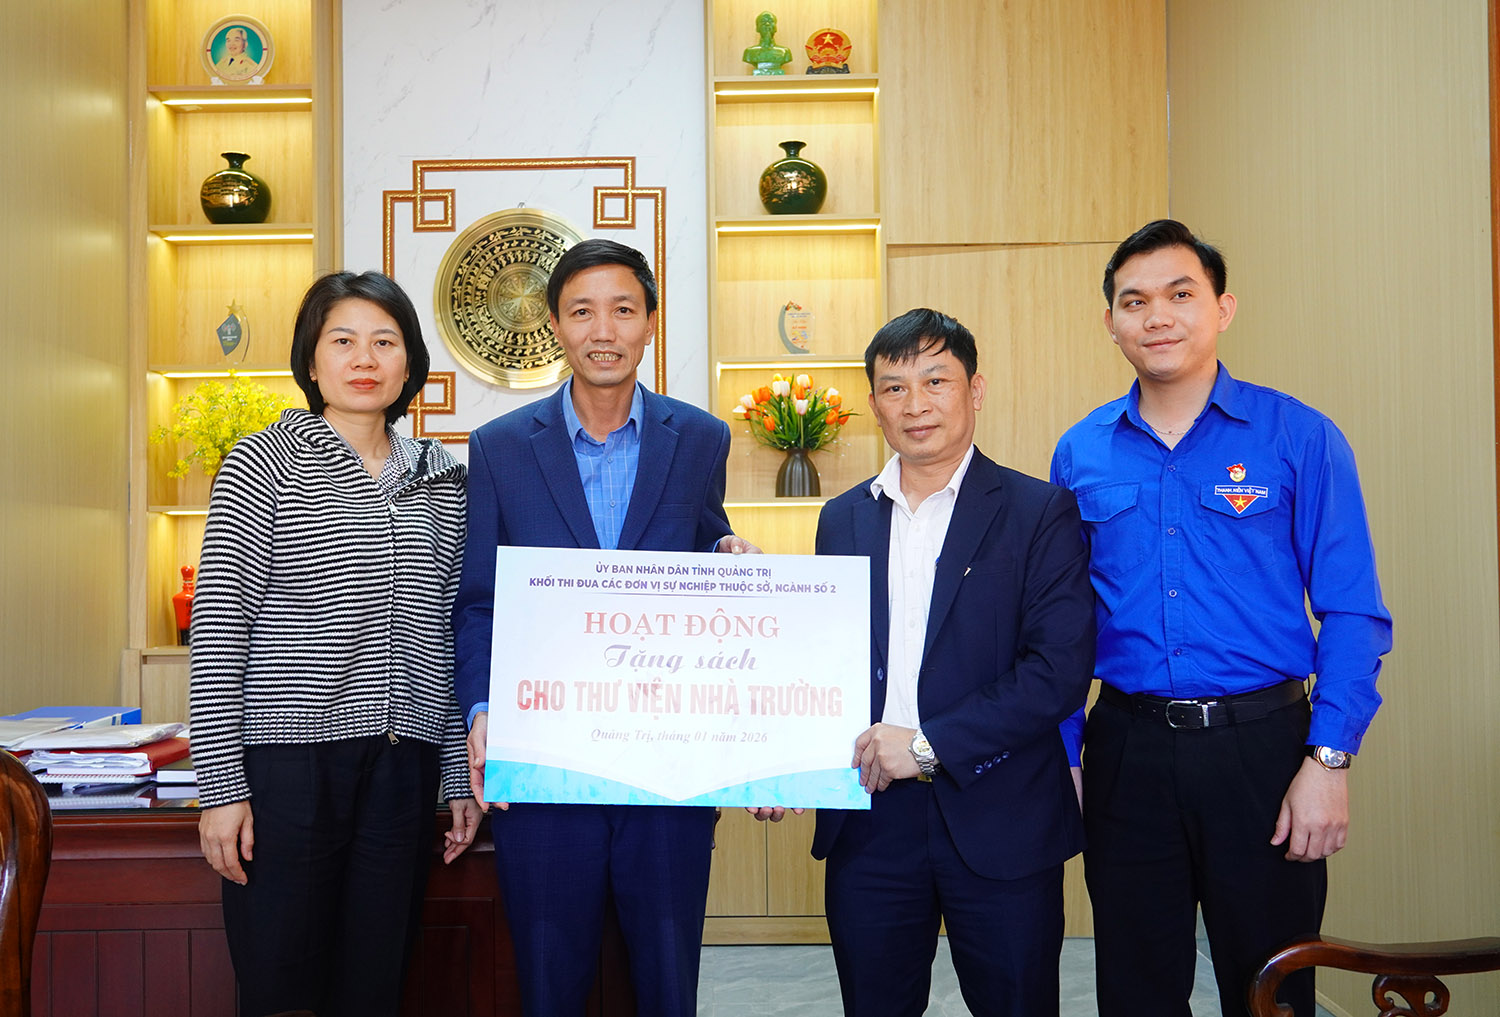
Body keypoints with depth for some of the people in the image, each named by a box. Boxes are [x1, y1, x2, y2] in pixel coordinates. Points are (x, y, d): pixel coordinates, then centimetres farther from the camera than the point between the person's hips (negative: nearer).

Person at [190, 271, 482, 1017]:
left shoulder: (442, 481, 11)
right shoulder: (263, 464, -1)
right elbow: (218, 625, -5)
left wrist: (461, 773, 9)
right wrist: (221, 784, -10)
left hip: (402, 765, 4)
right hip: (288, 760, -3)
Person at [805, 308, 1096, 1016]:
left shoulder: (1040, 512, -4)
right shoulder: (843, 519, 10)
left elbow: (1062, 669, -13)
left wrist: (930, 744, -16)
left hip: (1000, 824, -3)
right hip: (869, 821, 3)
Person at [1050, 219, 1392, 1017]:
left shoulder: (1300, 437, -3)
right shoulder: (1079, 454, 4)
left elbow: (1353, 615, -4)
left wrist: (1328, 761, -12)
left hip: (1260, 744, -2)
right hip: (1127, 751, 2)